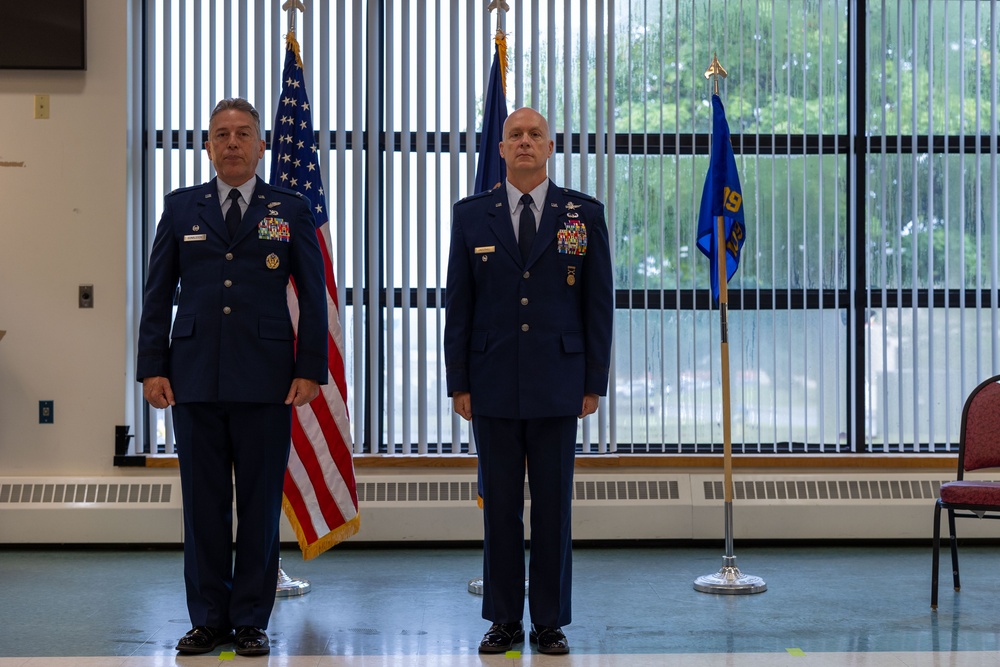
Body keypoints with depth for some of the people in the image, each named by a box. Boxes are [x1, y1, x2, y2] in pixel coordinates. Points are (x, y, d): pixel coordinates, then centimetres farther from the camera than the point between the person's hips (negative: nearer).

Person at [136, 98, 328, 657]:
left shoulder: (291, 210, 6)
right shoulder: (182, 208, 10)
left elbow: (313, 296, 5)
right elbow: (158, 294, 10)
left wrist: (311, 370, -3)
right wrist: (153, 368, 2)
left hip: (265, 380, -1)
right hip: (195, 379, 1)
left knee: (261, 504, 2)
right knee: (204, 504, 5)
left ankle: (252, 620, 11)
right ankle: (208, 618, 14)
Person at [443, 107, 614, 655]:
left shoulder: (584, 214, 4)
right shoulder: (472, 215, 6)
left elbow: (598, 303, 4)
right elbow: (458, 305, 6)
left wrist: (594, 383, 0)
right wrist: (458, 382, 0)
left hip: (557, 385, 0)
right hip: (493, 384, 1)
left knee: (553, 506, 3)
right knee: (500, 506, 5)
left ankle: (550, 622, 12)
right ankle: (504, 621, 14)